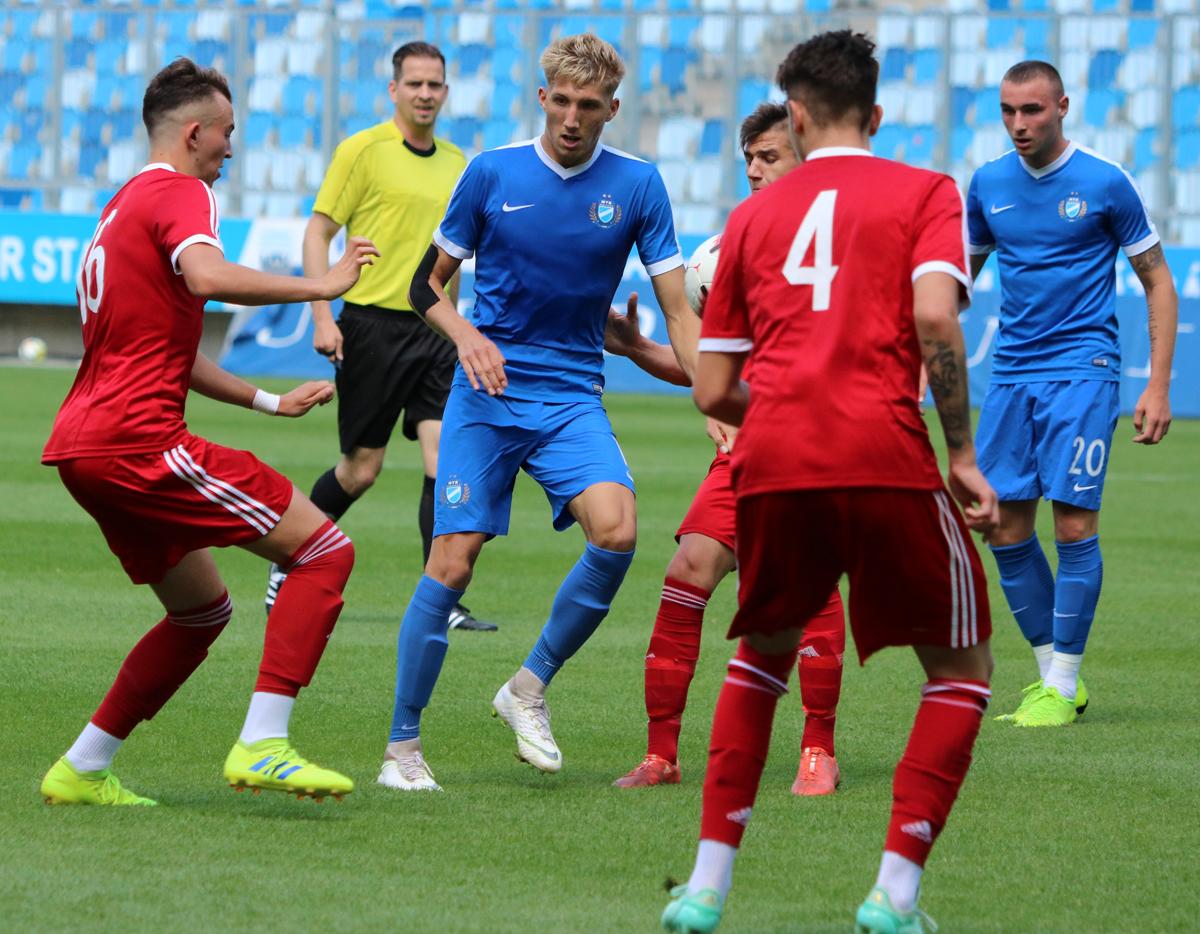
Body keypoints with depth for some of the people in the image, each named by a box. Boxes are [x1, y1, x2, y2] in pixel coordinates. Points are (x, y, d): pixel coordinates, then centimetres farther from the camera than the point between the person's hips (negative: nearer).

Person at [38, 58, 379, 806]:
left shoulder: (128, 204, 26)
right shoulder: (180, 193, -5)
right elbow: (208, 277, -28)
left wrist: (270, 402, 30)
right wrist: (321, 286, -19)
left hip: (85, 447, 10)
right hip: (139, 440, -10)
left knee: (204, 608, 22)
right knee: (326, 550, -9)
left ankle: (83, 770, 19)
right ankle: (262, 746, -18)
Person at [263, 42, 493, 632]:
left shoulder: (456, 164, 12)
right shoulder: (362, 151, -5)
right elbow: (318, 232, -5)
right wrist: (322, 316, -14)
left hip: (432, 330, 4)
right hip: (372, 323, -4)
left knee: (446, 459, -10)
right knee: (361, 469, 1)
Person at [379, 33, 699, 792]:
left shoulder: (636, 185, 0)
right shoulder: (493, 174, 0)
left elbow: (678, 310, 2)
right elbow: (427, 282, 10)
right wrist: (466, 334, -11)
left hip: (572, 399, 1)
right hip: (487, 395, -1)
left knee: (616, 530, -24)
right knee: (452, 564, -9)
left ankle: (531, 687, -3)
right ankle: (403, 747, 4)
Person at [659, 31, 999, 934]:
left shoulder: (753, 216, 19)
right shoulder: (925, 193, 9)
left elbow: (714, 392, 16)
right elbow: (935, 318, -10)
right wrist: (962, 454, -3)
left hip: (771, 464, 3)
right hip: (885, 459, -3)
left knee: (763, 656, 26)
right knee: (962, 670, 13)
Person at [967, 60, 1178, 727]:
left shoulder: (1106, 183, -5)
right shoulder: (989, 185, 7)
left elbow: (1159, 283, 2)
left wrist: (1159, 387, -5)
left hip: (1082, 369, -5)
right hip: (1012, 373, 5)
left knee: (1074, 523, -11)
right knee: (1006, 528, 1)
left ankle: (1063, 686, -2)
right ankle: (1050, 671, 15)